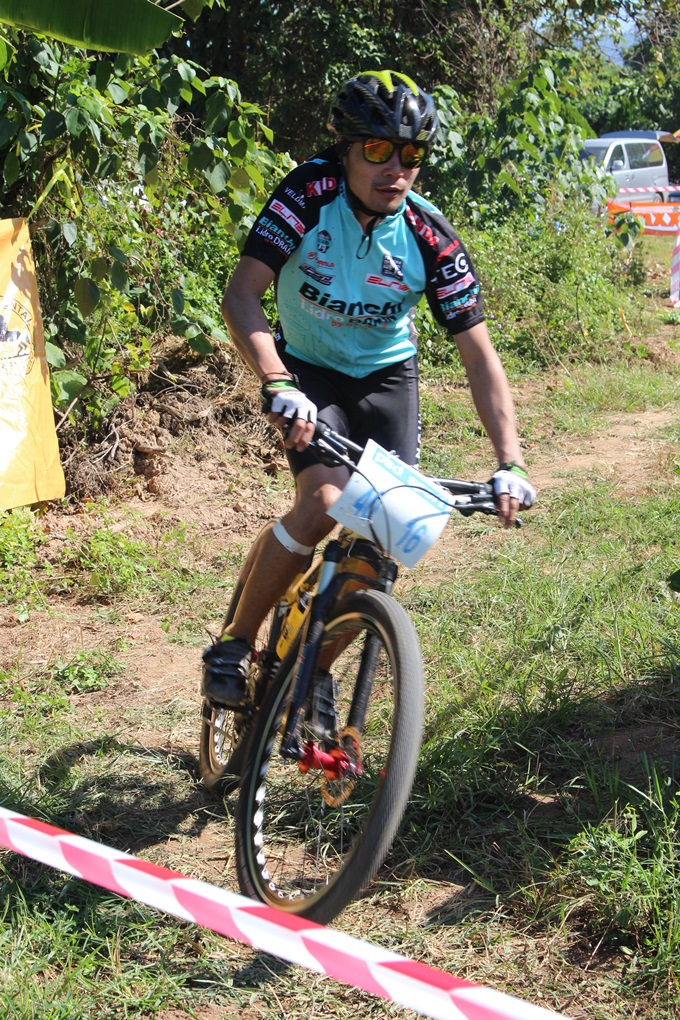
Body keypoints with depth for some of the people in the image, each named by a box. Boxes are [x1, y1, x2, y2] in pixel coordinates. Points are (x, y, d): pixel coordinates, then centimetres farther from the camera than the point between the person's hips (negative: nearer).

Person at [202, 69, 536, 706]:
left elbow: (478, 352, -18)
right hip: (308, 367, -2)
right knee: (325, 502, -25)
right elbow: (241, 294, -31)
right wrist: (277, 386, -48)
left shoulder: (431, 239, -21)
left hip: (386, 374, 2)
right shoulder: (311, 193, -25)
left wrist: (510, 463, -28)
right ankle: (234, 643, -4)